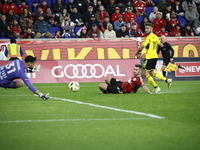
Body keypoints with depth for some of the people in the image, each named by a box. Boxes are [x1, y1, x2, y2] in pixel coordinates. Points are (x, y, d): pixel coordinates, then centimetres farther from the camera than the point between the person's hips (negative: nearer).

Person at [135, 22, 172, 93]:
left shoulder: (148, 37, -14)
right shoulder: (155, 37, 11)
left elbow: (141, 47, -14)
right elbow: (161, 45, 21)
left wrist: (137, 53, 3)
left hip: (150, 57, -9)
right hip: (155, 56, 9)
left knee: (146, 73, -2)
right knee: (151, 73, 17)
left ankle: (156, 87, -5)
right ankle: (167, 80, 10)